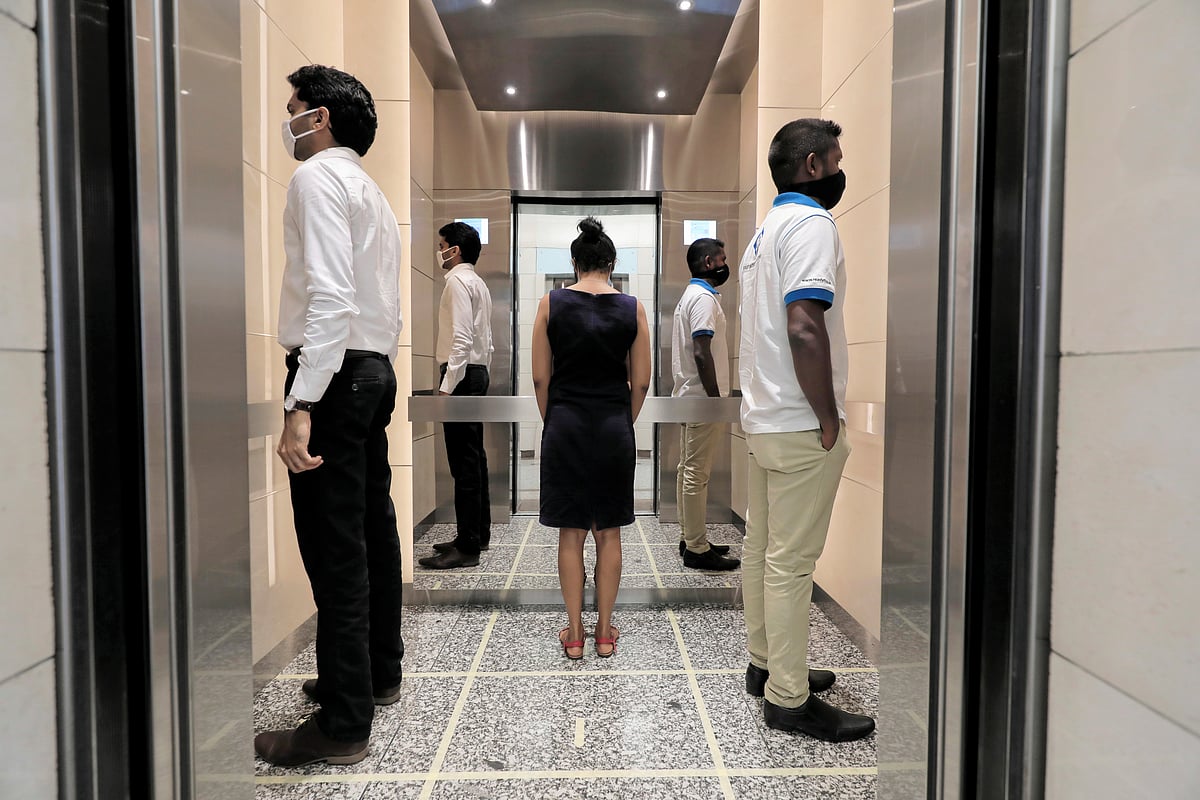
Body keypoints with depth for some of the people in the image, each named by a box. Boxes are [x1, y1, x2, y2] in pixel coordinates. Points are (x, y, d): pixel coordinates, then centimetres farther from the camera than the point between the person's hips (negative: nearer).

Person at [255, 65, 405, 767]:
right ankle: (380, 674, 30)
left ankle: (344, 725, 5)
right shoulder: (372, 189, 23)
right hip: (377, 368, 10)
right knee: (373, 531, 15)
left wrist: (302, 405, -26)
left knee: (333, 548, -5)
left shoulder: (319, 176, -7)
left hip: (335, 373, -10)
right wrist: (375, 377, 20)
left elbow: (331, 295, -21)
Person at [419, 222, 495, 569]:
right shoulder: (479, 283, 21)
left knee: (464, 462, -9)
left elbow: (461, 338, -20)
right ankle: (478, 534, 22)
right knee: (474, 458, 13)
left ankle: (467, 547, -4)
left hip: (462, 374, -10)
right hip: (478, 371, 10)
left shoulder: (458, 281, -9)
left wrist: (447, 385, -22)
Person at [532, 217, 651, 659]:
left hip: (565, 425, 0)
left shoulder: (551, 303, -3)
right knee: (609, 532, 11)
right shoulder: (632, 307, -1)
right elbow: (641, 382, 0)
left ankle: (574, 634, 18)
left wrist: (552, 422, 11)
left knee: (571, 532, 9)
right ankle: (605, 631, 21)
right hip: (613, 427, 1)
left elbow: (541, 377, -2)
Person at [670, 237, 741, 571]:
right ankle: (697, 550, 1)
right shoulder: (704, 298, -13)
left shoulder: (690, 295, 19)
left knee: (689, 471, 13)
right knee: (697, 474, -6)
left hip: (689, 397, 11)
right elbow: (702, 353, -22)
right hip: (701, 398, -11)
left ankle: (690, 540, 22)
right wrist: (716, 400, -20)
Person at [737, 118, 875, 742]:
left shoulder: (765, 230, 18)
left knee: (762, 547, 16)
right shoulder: (811, 223, -12)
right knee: (792, 561, -2)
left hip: (762, 418, 10)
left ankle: (765, 664, 30)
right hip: (799, 427, -10)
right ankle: (789, 699, 11)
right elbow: (804, 327, -25)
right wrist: (829, 421, -17)